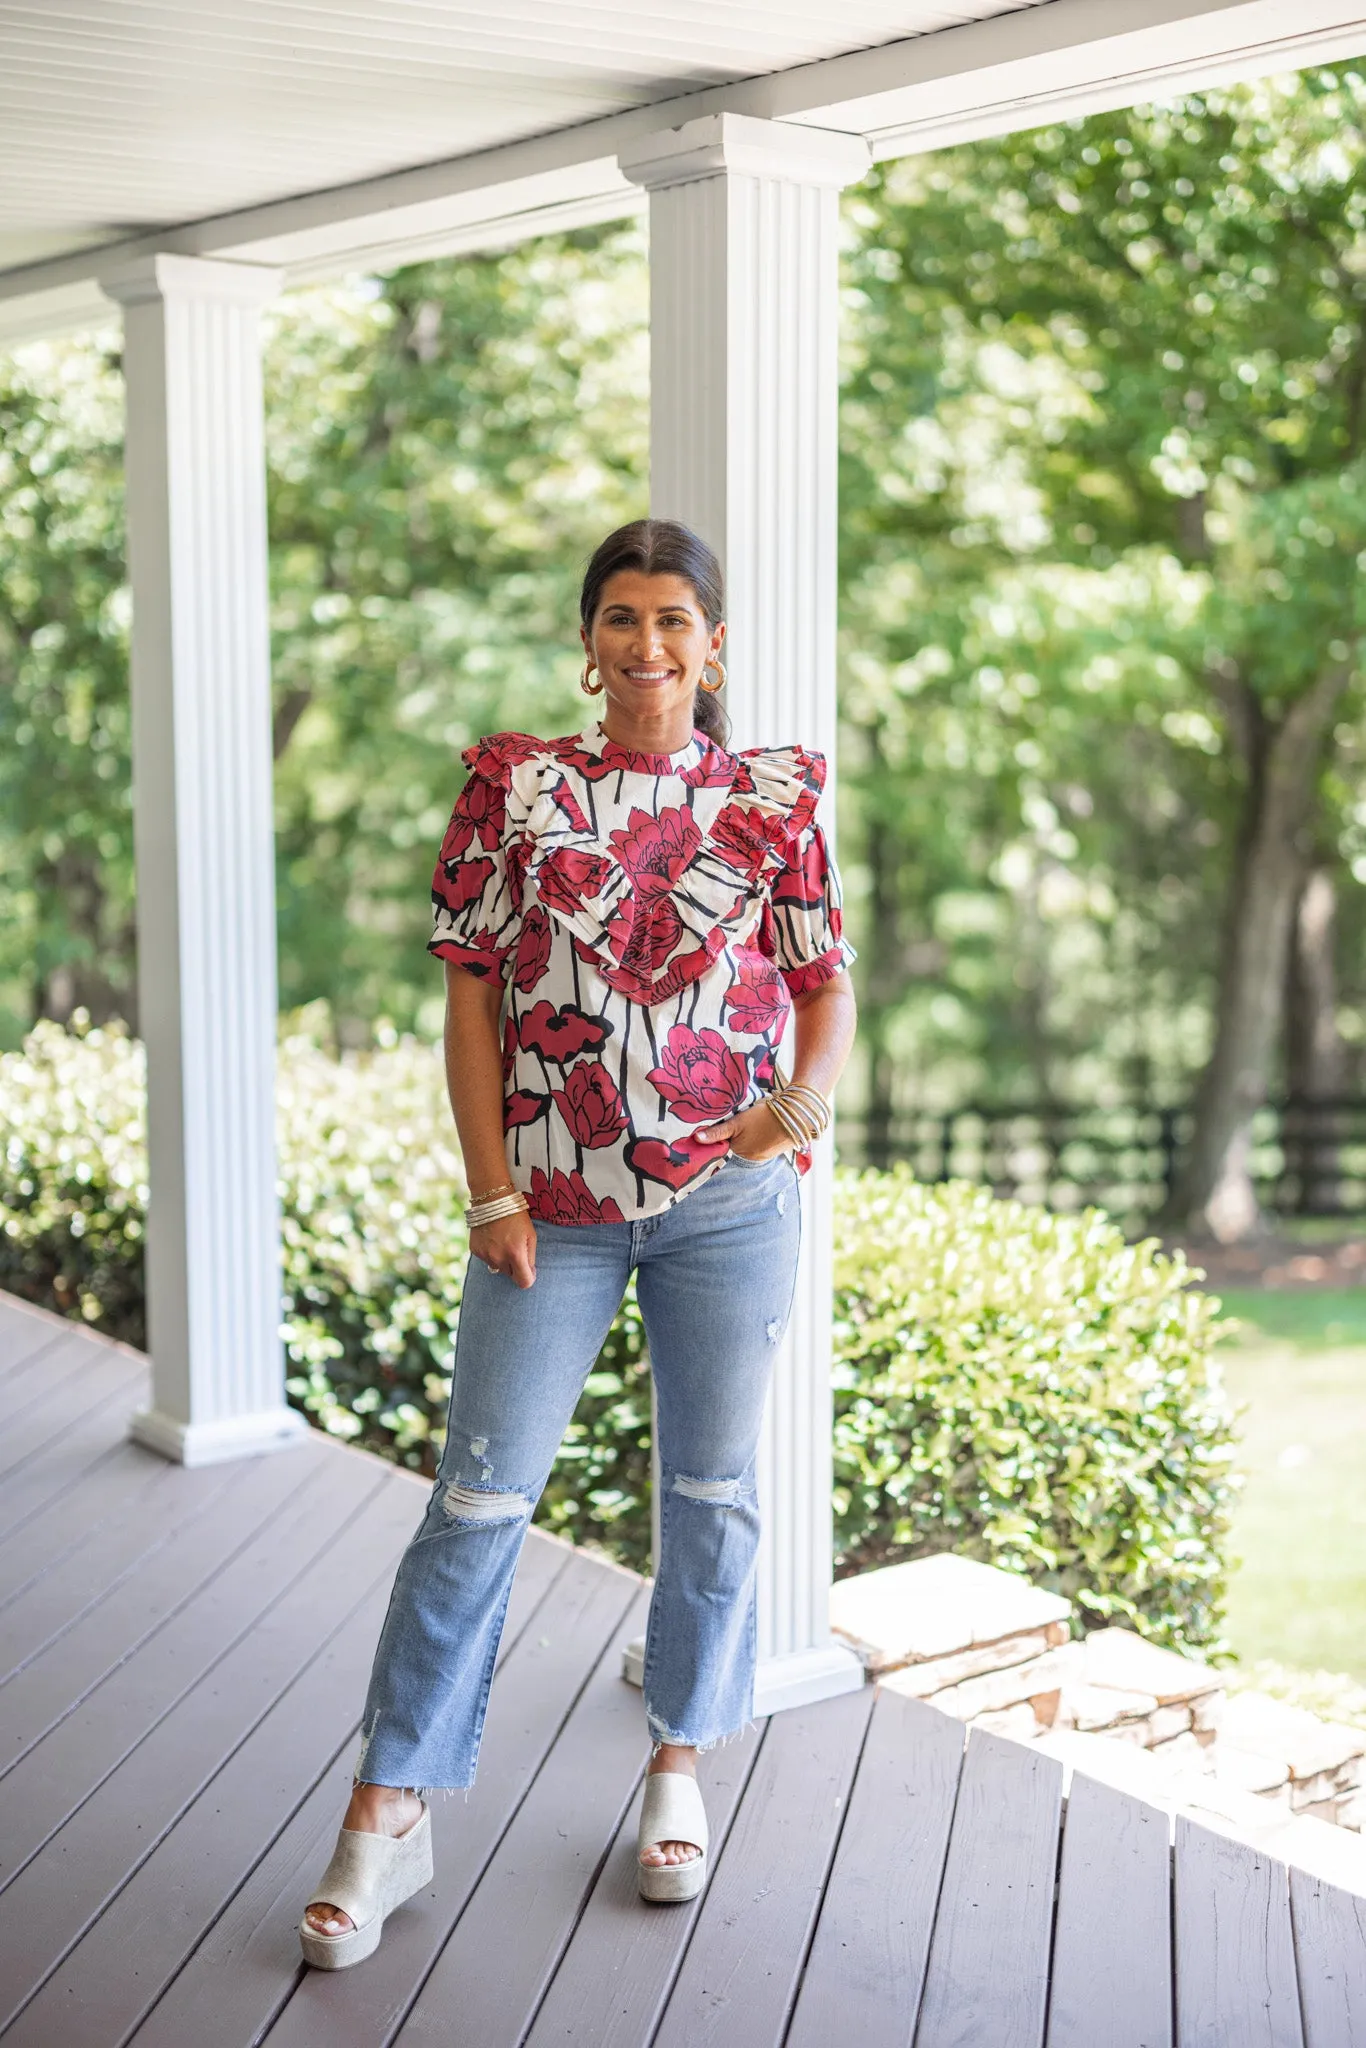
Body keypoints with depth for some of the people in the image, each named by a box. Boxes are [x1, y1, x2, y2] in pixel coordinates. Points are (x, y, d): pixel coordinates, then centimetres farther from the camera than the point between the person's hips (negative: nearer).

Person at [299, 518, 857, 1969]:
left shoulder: (772, 798, 3)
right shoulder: (515, 786, 1)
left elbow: (827, 987, 5)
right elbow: (471, 992, 0)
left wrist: (806, 1099, -16)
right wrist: (491, 1189, -6)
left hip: (729, 1199, 1)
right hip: (552, 1202, -1)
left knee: (710, 1494, 11)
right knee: (479, 1497, 0)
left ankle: (679, 1767, 31)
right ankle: (387, 1814, 11)